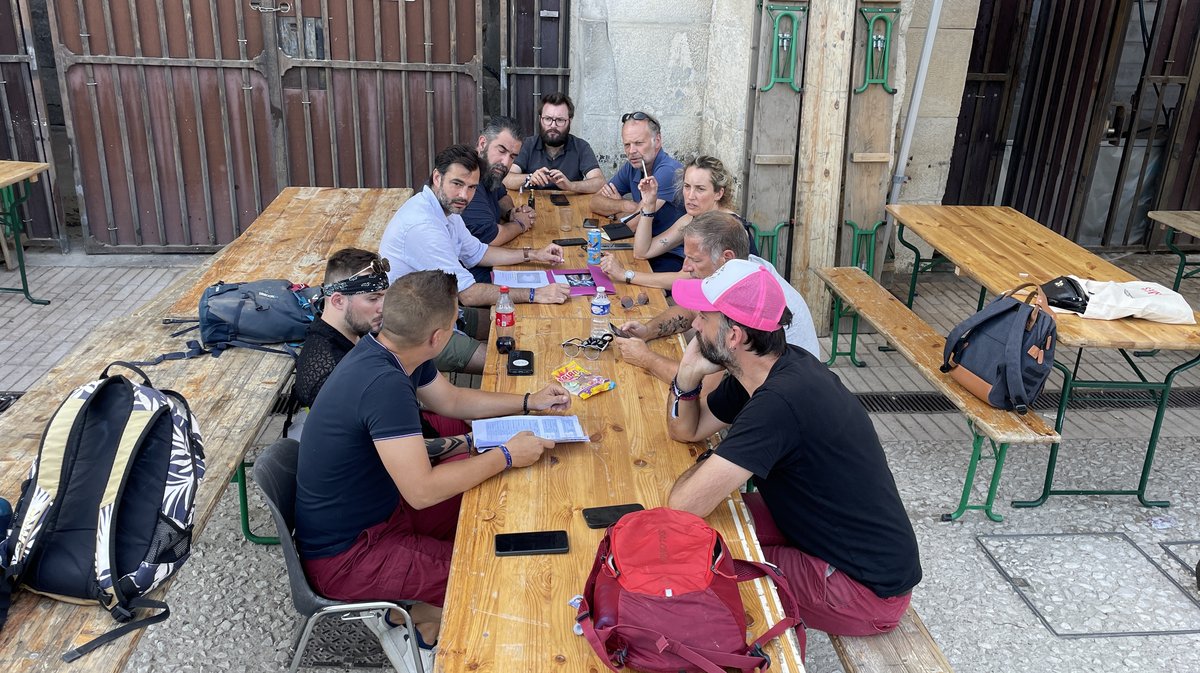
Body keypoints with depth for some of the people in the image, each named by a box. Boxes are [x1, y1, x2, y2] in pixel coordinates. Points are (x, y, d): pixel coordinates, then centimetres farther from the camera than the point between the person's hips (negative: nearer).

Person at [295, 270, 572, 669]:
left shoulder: (393, 352, -4)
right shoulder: (384, 384, -33)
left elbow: (450, 400, 15)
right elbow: (422, 491, -31)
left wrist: (529, 403, 11)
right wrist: (506, 456, -20)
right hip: (345, 556, -9)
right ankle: (410, 625, 13)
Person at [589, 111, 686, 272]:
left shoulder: (668, 171, -20)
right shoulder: (631, 167, 6)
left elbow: (634, 224, -20)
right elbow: (596, 201, 8)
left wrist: (615, 206, 1)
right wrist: (627, 205, -12)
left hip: (673, 257, -7)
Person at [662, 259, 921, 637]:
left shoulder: (780, 402, -33)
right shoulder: (774, 368, -3)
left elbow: (684, 505, -33)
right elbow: (685, 429, 8)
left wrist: (705, 464, -10)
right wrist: (688, 374, -12)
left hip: (868, 588, -8)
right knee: (711, 521, 9)